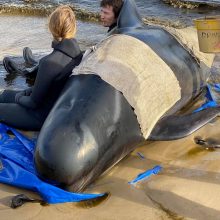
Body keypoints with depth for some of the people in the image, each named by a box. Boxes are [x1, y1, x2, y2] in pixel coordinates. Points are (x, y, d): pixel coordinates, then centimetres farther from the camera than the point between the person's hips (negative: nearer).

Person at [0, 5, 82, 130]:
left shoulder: (50, 62, -33)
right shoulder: (78, 54, -9)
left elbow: (34, 102, -20)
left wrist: (18, 98, 0)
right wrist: (25, 92, 6)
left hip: (45, 115, -8)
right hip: (60, 108, 8)